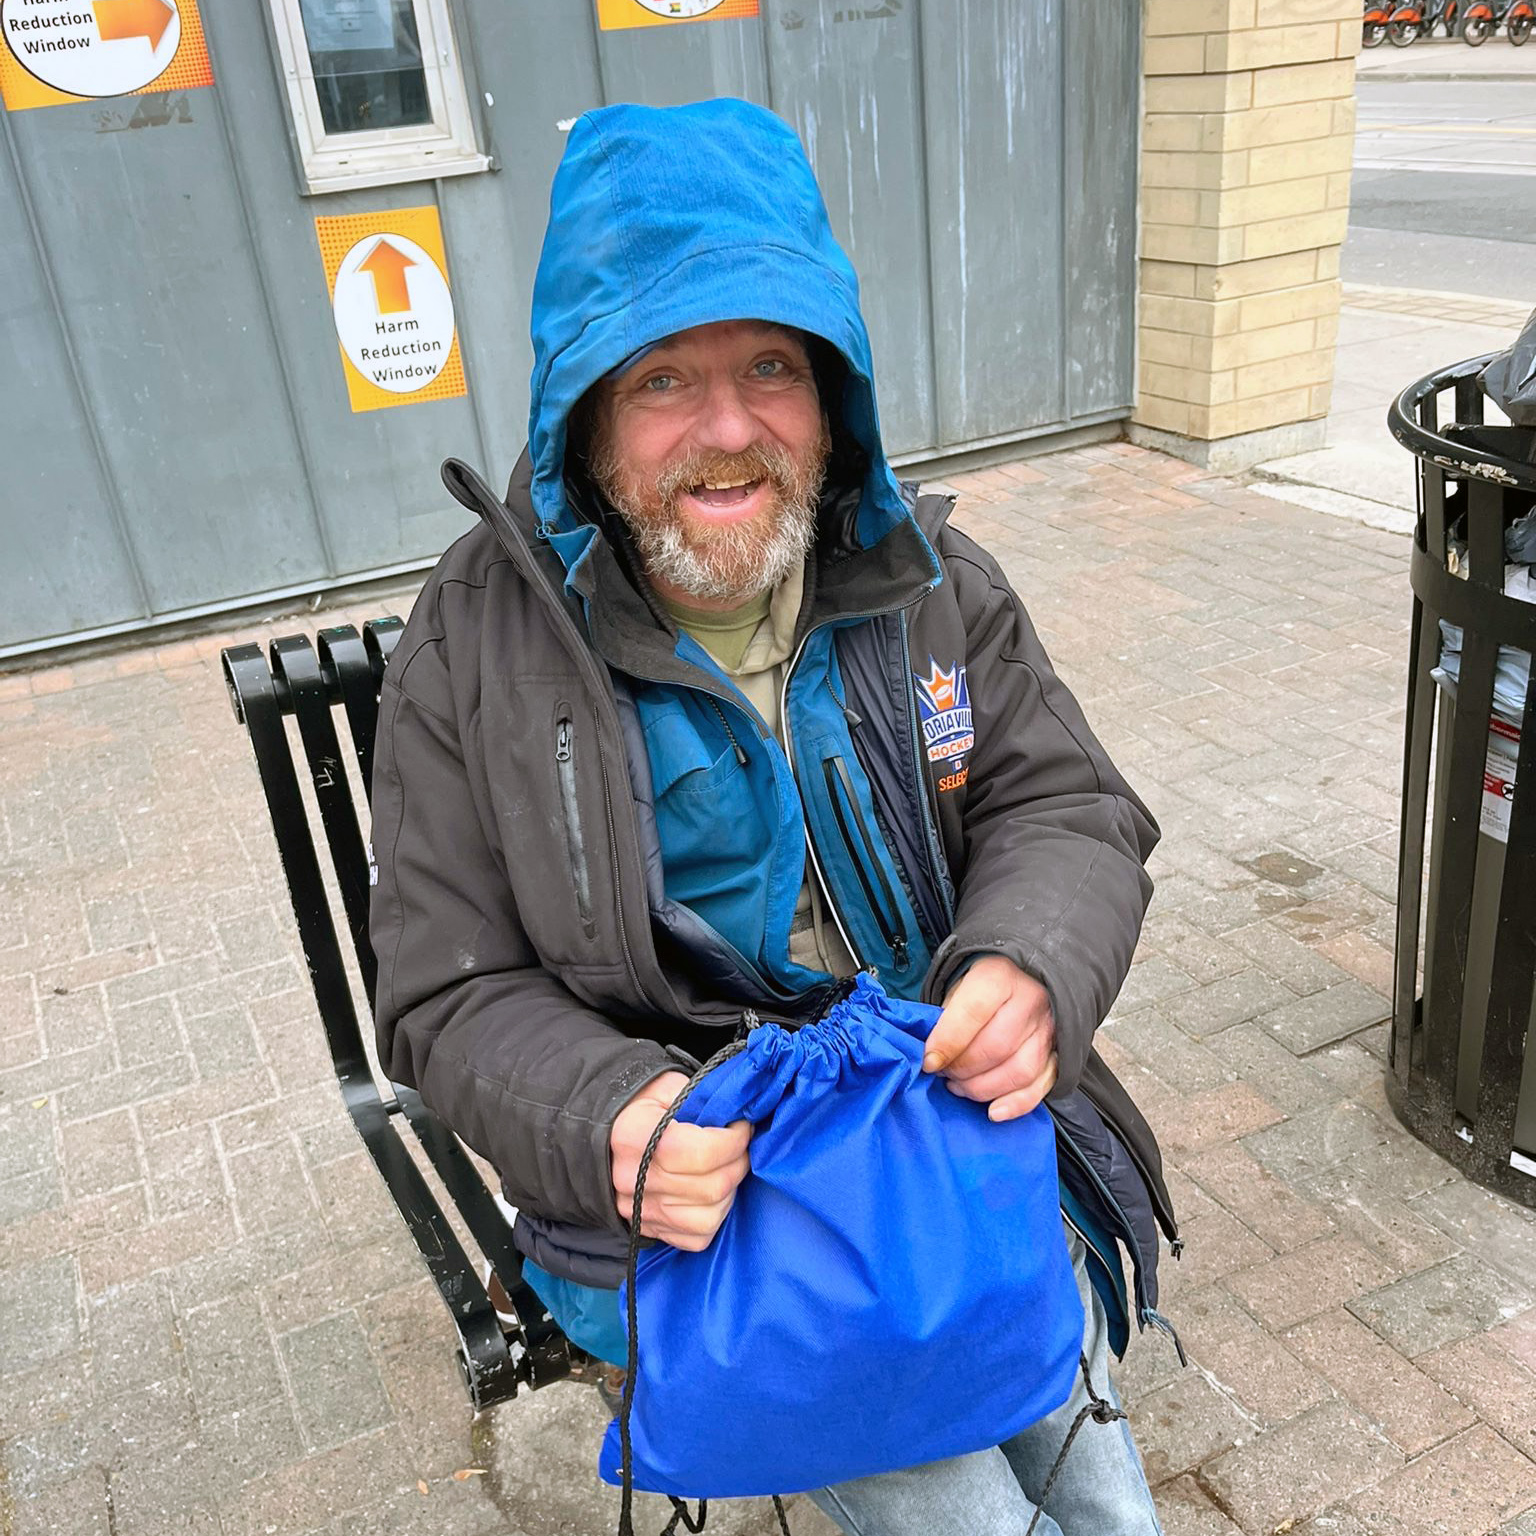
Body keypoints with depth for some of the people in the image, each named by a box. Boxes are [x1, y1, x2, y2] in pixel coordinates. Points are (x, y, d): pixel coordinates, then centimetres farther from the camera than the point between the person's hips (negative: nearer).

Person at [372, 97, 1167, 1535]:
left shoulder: (924, 576, -2)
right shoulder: (475, 646, -11)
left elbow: (1070, 813, 0)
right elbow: (451, 1000, -7)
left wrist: (1030, 970, -23)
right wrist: (617, 1127, -27)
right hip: (687, 1201, -3)